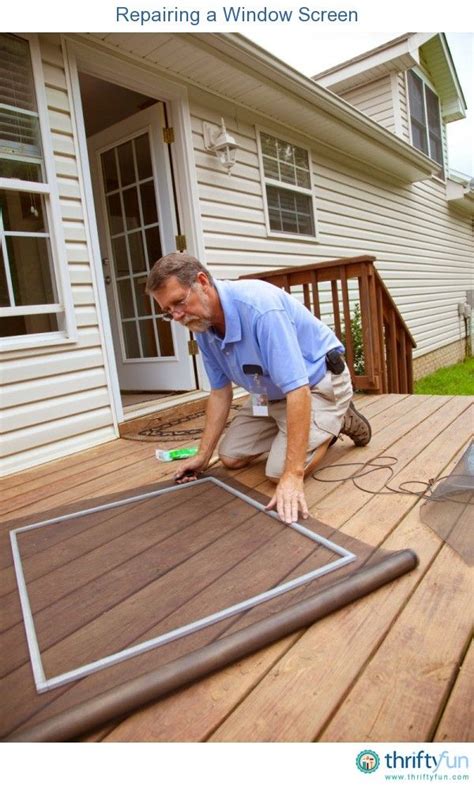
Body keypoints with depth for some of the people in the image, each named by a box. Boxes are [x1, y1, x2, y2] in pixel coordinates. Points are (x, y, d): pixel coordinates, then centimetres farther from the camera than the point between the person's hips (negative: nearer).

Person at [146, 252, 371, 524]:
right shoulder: (202, 327, -9)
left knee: (280, 471, -20)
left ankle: (339, 421, 5)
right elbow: (220, 391, 2)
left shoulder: (259, 306, -35)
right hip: (270, 393, 8)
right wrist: (203, 455, 0)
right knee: (231, 457, 5)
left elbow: (297, 390, -39)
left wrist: (293, 475, -41)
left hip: (318, 383, -7)